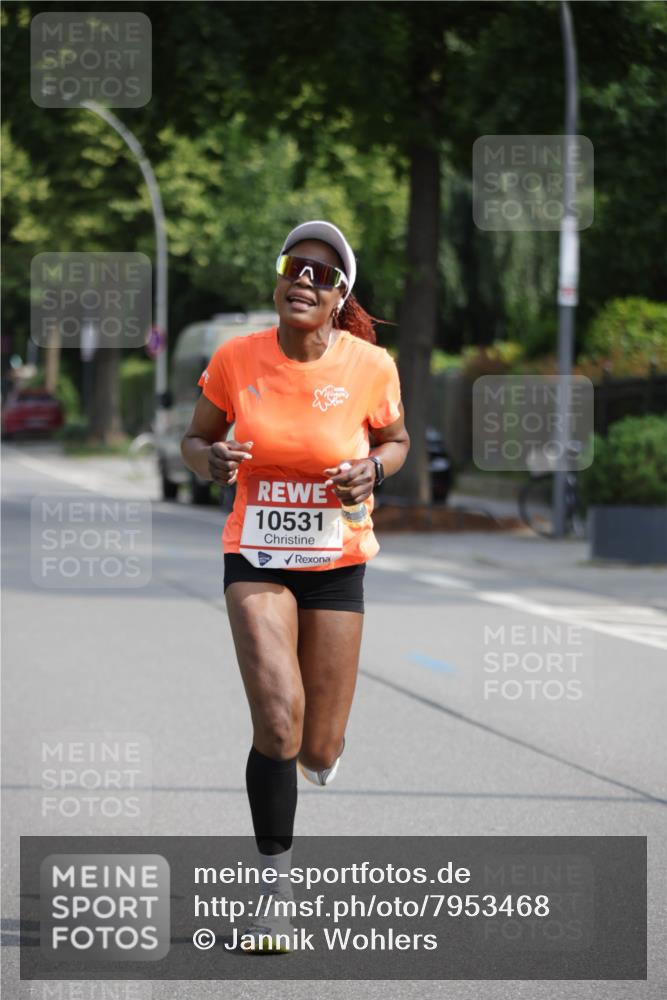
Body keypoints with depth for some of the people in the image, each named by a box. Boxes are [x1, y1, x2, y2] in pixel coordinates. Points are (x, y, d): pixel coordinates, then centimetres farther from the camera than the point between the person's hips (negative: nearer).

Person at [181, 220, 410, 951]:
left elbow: (396, 439, 9)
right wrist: (211, 461, -19)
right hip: (256, 556, -1)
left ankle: (320, 745, 45)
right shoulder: (236, 359, -9)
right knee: (277, 724, -21)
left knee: (318, 754, 5)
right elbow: (194, 439, 5)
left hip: (337, 562, 1)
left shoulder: (370, 366, -10)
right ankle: (275, 886, -7)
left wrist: (373, 469, -14)